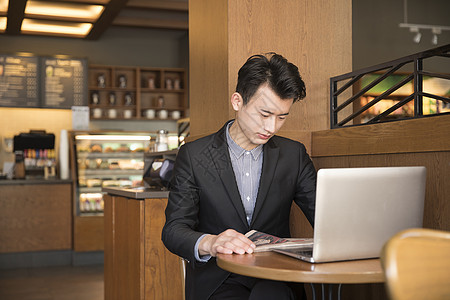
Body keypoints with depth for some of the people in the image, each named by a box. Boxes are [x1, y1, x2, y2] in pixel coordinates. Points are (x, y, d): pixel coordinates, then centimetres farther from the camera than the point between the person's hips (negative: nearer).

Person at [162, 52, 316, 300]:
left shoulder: (294, 155, 9)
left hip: (276, 279, 1)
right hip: (218, 279, -1)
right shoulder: (193, 156, 1)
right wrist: (209, 243, -28)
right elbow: (173, 230, -5)